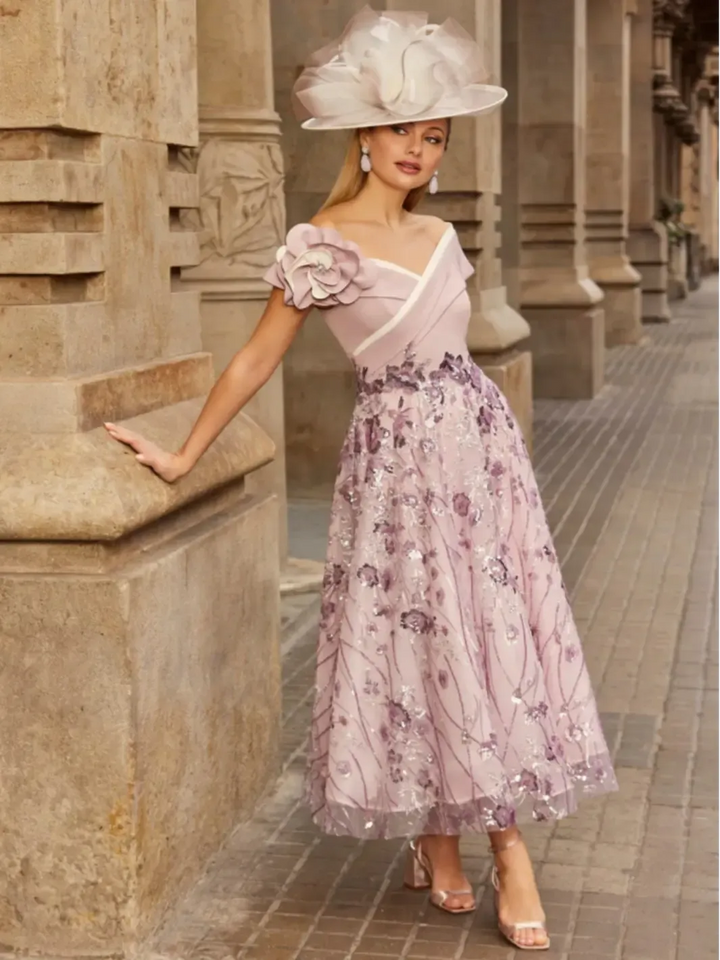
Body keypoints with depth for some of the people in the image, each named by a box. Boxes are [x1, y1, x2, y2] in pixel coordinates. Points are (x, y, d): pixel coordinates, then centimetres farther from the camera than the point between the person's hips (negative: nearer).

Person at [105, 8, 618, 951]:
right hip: (400, 453, -6)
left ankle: (505, 844, 11)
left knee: (498, 634, 4)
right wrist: (184, 456, -4)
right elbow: (257, 359, -6)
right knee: (423, 644, 1)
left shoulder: (439, 235, 10)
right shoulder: (322, 244, -10)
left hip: (481, 440, 6)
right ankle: (437, 837, 18)